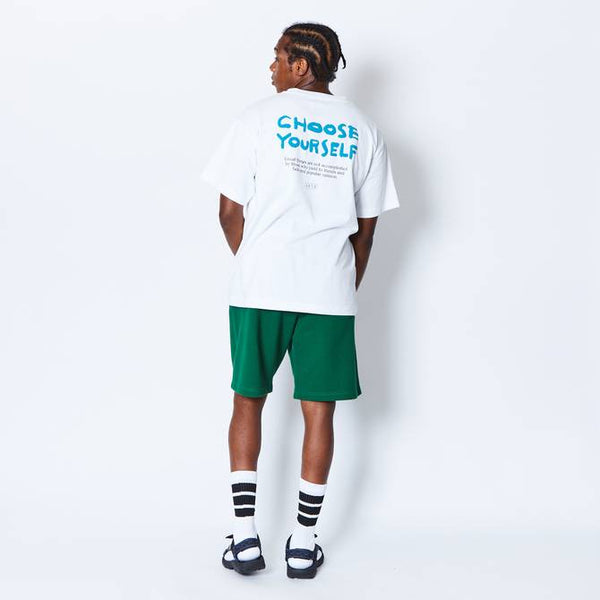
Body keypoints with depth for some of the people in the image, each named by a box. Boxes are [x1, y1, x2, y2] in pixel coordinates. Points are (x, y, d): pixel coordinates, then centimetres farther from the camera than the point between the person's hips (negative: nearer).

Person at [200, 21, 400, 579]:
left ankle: (245, 535, 11)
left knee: (248, 400, 12)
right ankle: (304, 542, 15)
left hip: (260, 287, -1)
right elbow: (366, 226, 8)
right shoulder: (362, 129, 8)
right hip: (329, 292, 2)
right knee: (319, 410, 8)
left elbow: (230, 211, -2)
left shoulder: (258, 116, 0)